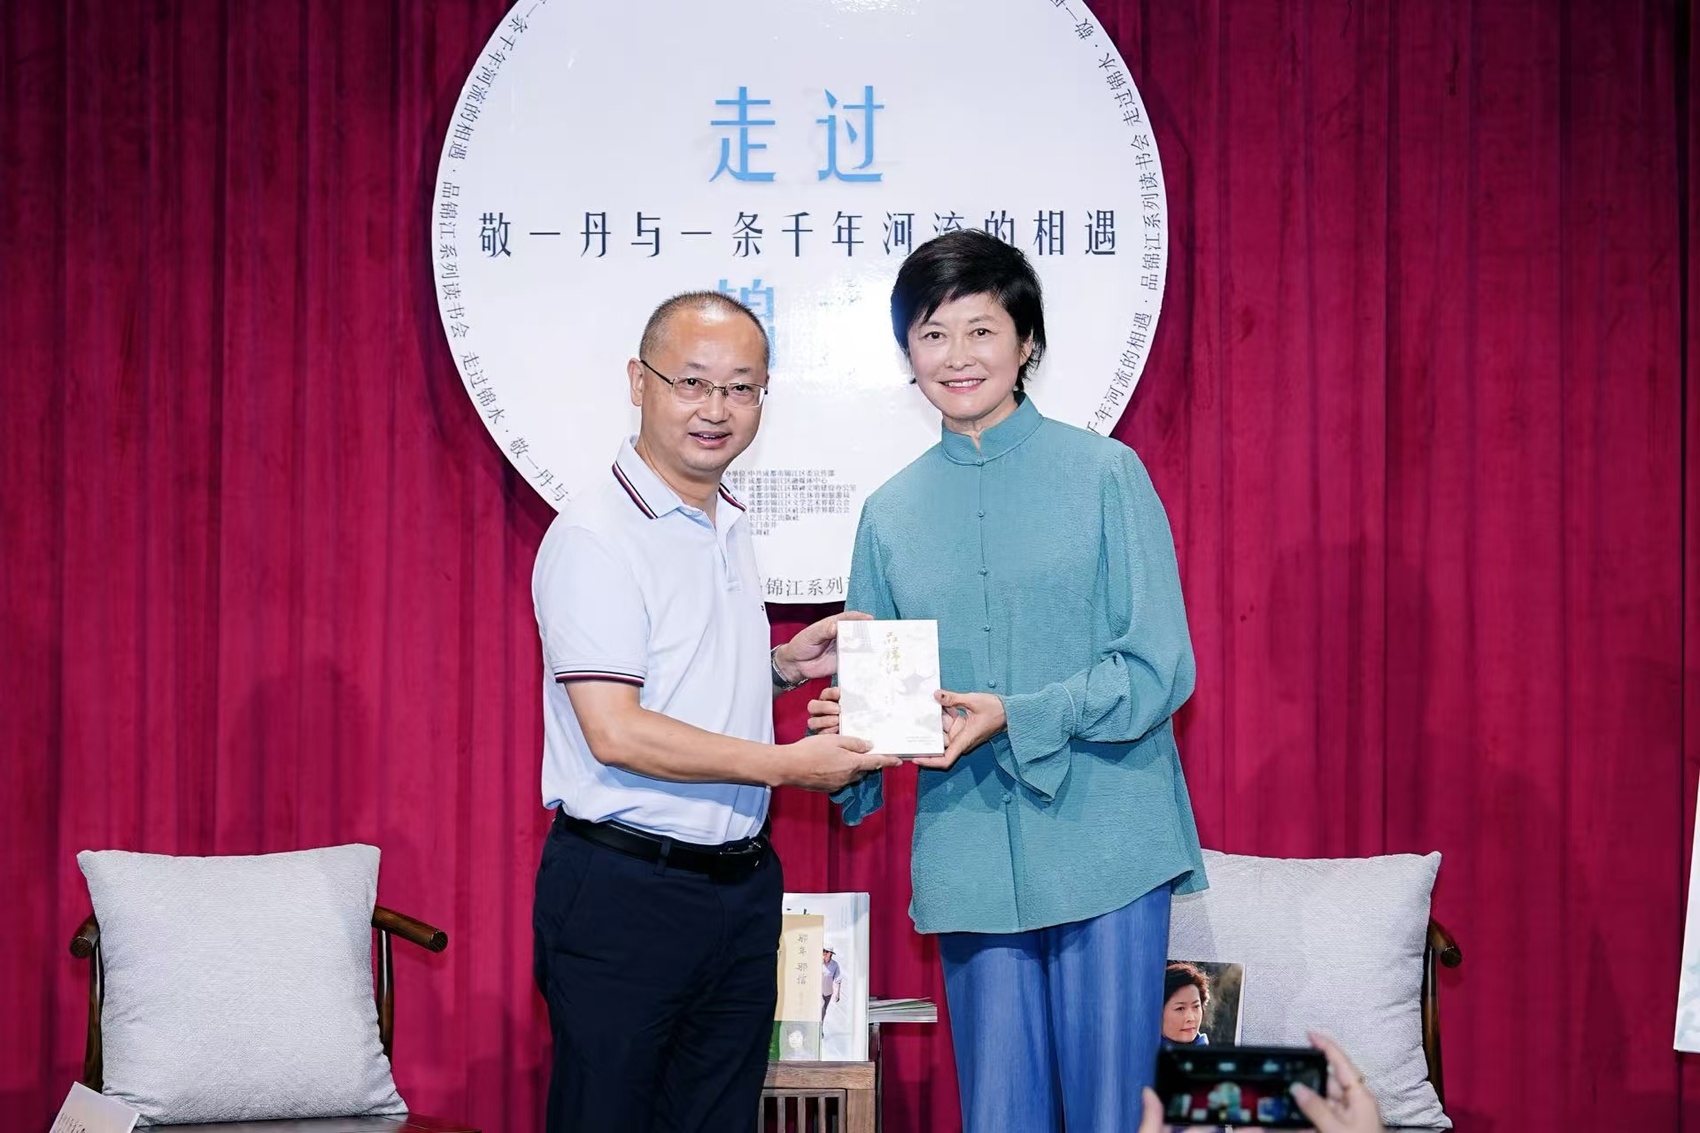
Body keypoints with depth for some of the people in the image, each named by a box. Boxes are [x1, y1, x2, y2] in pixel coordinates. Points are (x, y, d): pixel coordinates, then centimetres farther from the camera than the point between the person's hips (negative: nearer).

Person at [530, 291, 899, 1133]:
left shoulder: (726, 528, 13)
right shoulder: (595, 536, -14)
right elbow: (616, 732, -20)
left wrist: (783, 665, 7)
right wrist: (790, 765, -17)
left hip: (741, 884, 8)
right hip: (623, 893, -8)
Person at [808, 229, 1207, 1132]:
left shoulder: (1104, 473, 0)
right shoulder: (891, 511, 10)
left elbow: (1159, 669, -6)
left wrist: (1015, 718, -17)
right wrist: (851, 721, -9)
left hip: (1104, 849, -3)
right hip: (970, 861, 3)